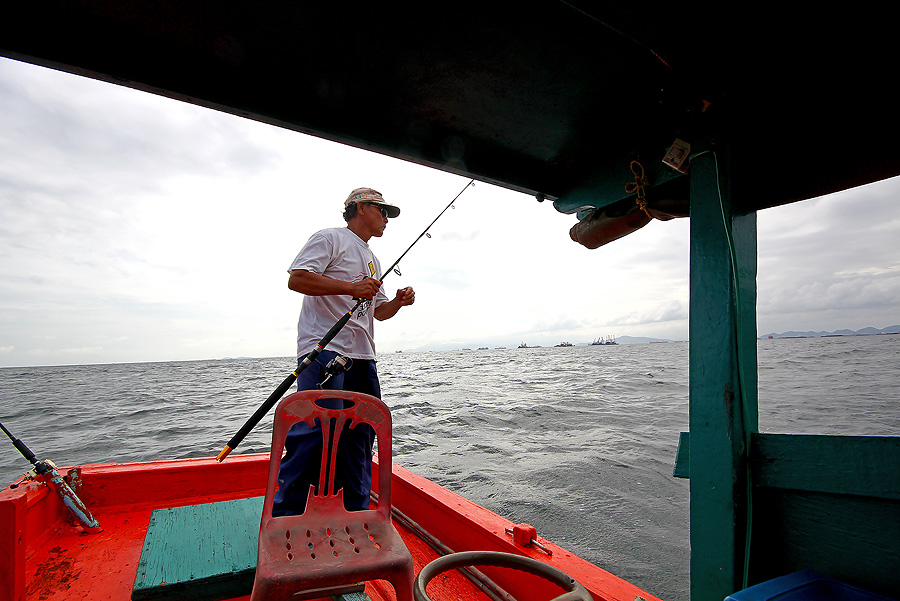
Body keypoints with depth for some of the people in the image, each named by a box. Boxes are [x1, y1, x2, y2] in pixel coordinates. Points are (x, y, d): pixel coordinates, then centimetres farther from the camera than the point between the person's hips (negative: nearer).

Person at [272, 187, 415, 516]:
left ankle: (355, 517, 21)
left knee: (360, 437, 9)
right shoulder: (330, 238, 1)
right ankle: (283, 518, 3)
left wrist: (398, 302, 7)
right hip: (324, 352, -8)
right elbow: (297, 279, -13)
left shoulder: (372, 260, 26)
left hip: (363, 357, 9)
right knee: (313, 432, -11)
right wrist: (352, 287, -17)